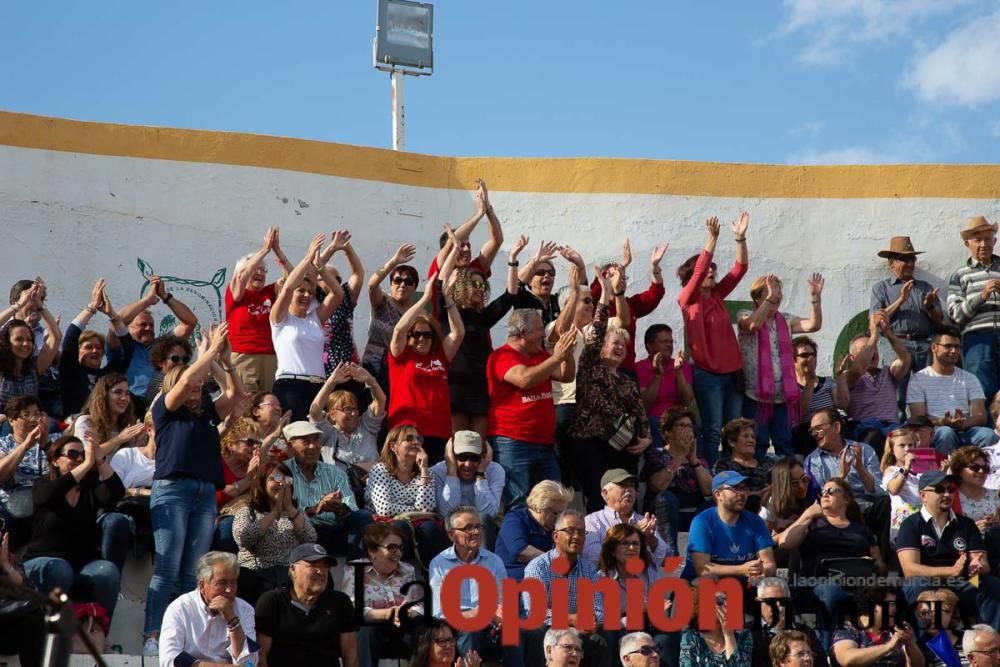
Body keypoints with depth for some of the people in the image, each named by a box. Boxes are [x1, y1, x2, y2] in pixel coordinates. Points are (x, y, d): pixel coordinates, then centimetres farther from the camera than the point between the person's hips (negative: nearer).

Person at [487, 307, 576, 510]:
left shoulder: (540, 356, 18)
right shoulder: (502, 357, -8)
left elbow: (567, 376, 15)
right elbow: (525, 379, -23)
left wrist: (567, 353, -3)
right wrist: (556, 357, -20)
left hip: (544, 443, 8)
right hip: (512, 444, -8)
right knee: (517, 506, -10)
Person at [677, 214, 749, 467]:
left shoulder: (717, 295, 13)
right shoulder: (688, 299, -3)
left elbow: (740, 268, 9)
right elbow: (699, 270, -18)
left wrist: (740, 238, -4)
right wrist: (712, 238, -26)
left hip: (732, 371, 6)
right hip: (707, 373, -6)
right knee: (712, 430, -7)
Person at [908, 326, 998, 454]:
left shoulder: (970, 379, 20)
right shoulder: (918, 379, 10)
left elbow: (981, 417, 8)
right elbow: (919, 419, -1)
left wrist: (964, 423, -16)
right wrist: (942, 422, -23)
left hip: (966, 430, 3)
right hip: (935, 431, -3)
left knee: (988, 435, -30)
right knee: (945, 433, -39)